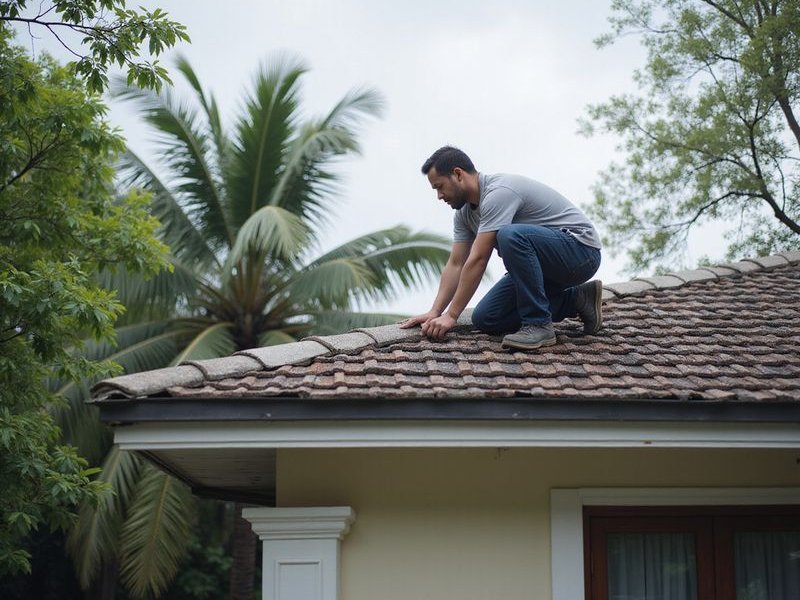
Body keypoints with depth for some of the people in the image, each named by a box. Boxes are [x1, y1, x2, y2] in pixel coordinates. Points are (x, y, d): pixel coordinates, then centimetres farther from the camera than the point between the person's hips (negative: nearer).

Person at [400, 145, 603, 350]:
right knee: (485, 319, 3)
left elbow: (477, 261, -27)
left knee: (511, 236, -37)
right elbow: (456, 264, 8)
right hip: (545, 262, 10)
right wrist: (434, 312, -2)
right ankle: (576, 299, 11)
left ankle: (538, 325, -23)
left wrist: (451, 316, -25)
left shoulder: (499, 193, -25)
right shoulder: (464, 212, 6)